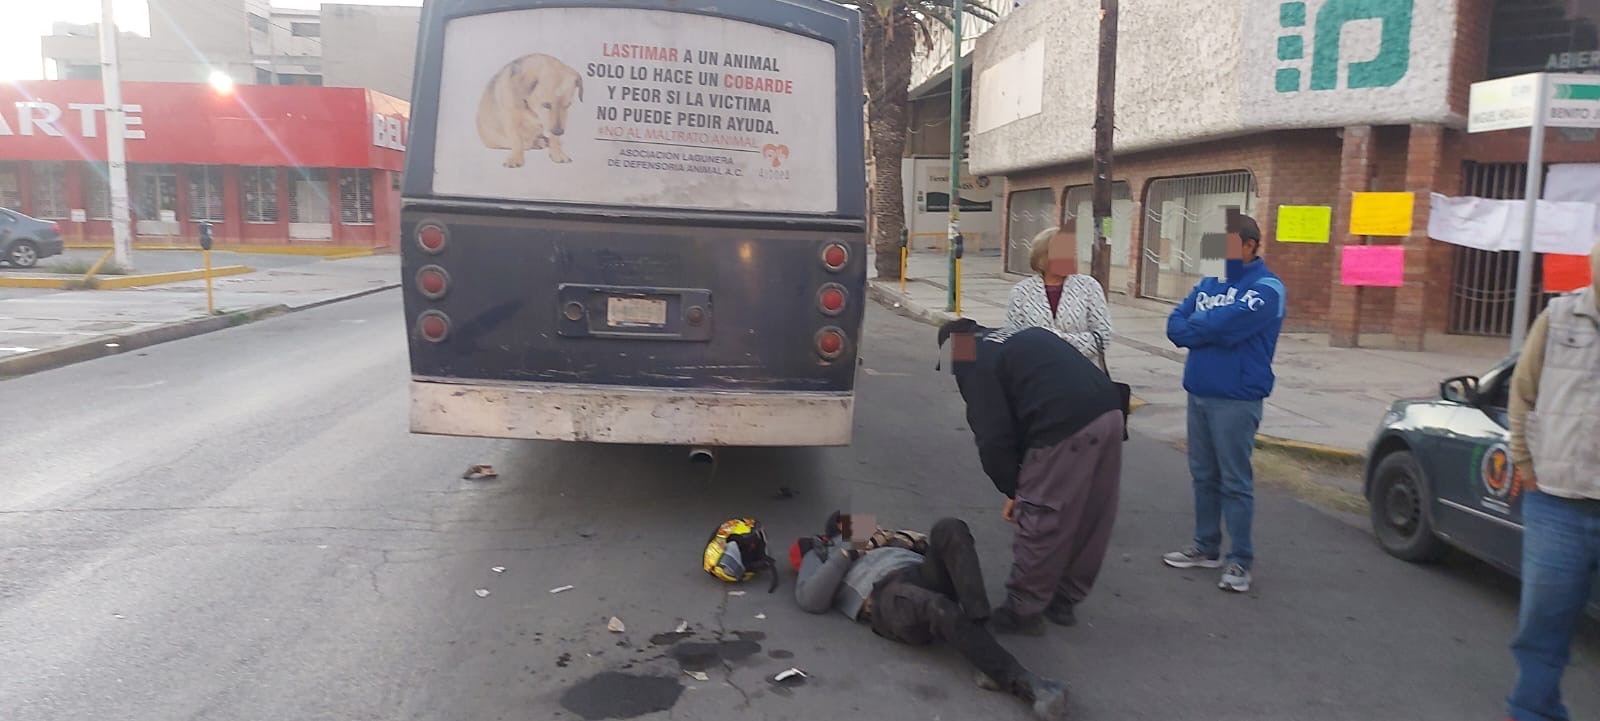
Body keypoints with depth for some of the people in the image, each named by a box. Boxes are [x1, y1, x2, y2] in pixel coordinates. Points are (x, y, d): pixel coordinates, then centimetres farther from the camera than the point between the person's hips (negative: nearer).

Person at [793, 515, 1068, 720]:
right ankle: (1022, 681, -39)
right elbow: (810, 600, 3)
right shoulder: (817, 558, 27)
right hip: (888, 596, -5)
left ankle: (974, 626, -37)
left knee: (948, 529, -26)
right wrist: (844, 556, 4)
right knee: (943, 611, -38)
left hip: (925, 575, 5)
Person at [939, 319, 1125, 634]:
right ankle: (1063, 600, 34)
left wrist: (1012, 489, 13)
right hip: (1110, 411, 9)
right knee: (1091, 520, 19)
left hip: (1068, 429, -9)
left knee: (1041, 521, 5)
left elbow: (993, 437, -1)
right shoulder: (1025, 336, 31)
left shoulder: (973, 363, 6)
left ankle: (1022, 611, 17)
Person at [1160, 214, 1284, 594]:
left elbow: (1226, 326, -23)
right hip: (1198, 393, 7)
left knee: (1235, 481, -1)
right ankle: (1206, 546, 27)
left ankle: (1240, 560, 9)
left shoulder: (1266, 288, -10)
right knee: (1203, 475, 15)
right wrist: (1210, 330, -14)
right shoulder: (1209, 283, 13)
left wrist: (1194, 327, -4)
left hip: (1236, 399, -7)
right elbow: (1175, 324, 5)